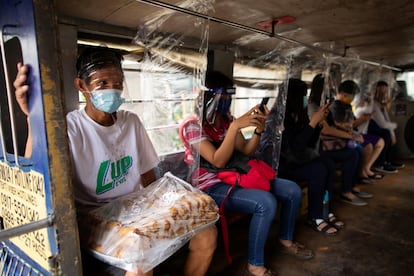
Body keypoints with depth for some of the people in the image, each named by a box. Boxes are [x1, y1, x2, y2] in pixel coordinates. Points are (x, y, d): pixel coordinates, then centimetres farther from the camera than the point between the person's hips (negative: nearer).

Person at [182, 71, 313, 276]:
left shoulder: (226, 118, 7)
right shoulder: (194, 126, -15)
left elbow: (246, 150, 7)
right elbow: (218, 161, -25)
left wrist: (258, 129, -11)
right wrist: (235, 126, -30)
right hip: (213, 186, -8)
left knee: (293, 190, 3)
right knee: (266, 202, -32)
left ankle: (286, 241, 25)